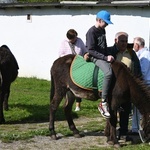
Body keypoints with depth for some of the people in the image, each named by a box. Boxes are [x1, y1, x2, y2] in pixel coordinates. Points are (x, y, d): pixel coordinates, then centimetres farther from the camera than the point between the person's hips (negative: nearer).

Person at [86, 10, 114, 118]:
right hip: (95, 57, -9)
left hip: (104, 56, 9)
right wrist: (105, 58, -20)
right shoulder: (91, 32, -13)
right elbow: (91, 50, -18)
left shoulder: (103, 30, 13)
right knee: (109, 72, -33)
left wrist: (108, 55, 9)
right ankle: (103, 103, -32)